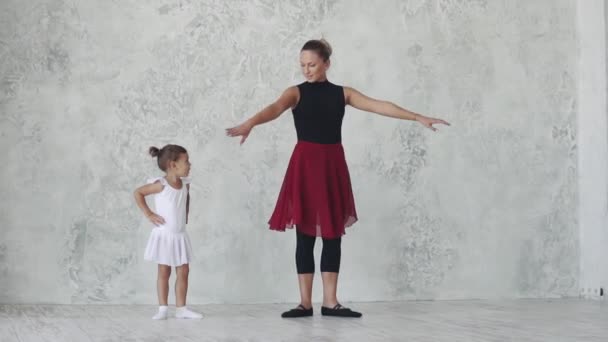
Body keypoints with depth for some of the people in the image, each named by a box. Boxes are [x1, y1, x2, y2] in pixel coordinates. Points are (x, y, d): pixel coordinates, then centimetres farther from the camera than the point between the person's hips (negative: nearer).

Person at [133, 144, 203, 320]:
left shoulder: (185, 184, 2)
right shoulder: (161, 185, -17)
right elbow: (138, 193, -10)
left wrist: (186, 214, 9)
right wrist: (149, 214, -11)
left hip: (180, 236, 6)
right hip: (164, 235, -6)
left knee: (183, 272, 5)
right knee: (164, 272, 1)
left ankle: (181, 308, 13)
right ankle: (162, 309, 8)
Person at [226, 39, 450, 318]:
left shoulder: (342, 93, 8)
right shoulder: (296, 93, 0)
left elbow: (379, 106, 2)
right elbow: (275, 108, -19)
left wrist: (418, 118, -5)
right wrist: (249, 124, -40)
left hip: (333, 165, 3)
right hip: (305, 165, -3)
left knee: (333, 233, 4)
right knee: (305, 234, -1)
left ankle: (330, 302, 9)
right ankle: (305, 302, 3)